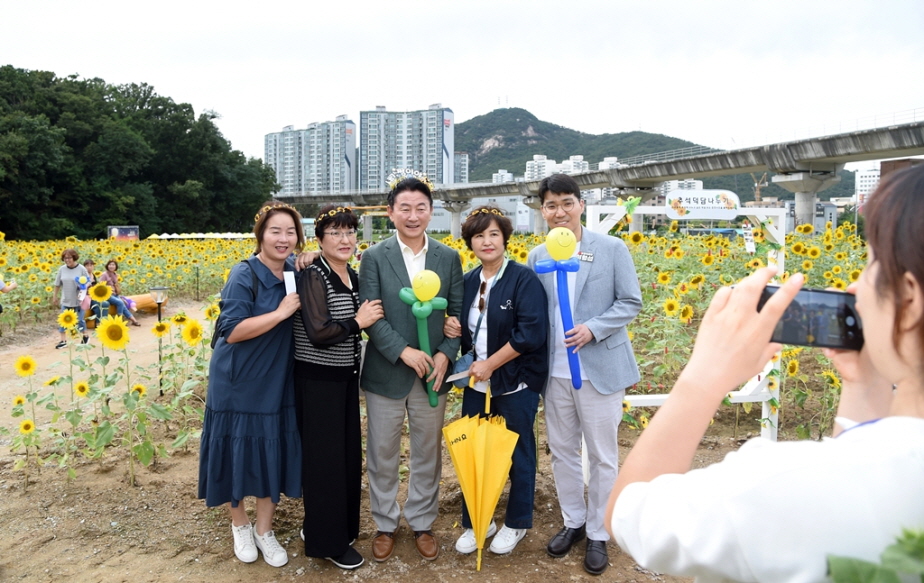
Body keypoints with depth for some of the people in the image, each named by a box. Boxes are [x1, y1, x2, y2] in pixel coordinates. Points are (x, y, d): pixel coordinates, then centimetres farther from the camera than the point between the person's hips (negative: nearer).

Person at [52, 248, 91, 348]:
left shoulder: (81, 269, -9)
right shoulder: (62, 269, 0)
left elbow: (88, 283, -5)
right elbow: (57, 285, 7)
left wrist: (83, 291, -23)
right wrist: (55, 297, 9)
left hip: (78, 300, -3)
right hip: (66, 300, 3)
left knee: (79, 320, 4)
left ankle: (85, 335, 27)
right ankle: (63, 340, 14)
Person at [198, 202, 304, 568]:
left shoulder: (294, 271, 0)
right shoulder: (244, 276, -16)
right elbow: (232, 331, -22)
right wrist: (281, 312, -27)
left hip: (277, 383, 5)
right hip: (238, 384, -4)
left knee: (272, 453, 11)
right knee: (239, 453, 10)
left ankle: (264, 530, 30)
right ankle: (239, 523, 35)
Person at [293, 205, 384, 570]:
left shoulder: (353, 277, 7)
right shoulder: (313, 277, -16)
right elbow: (318, 333, -25)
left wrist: (365, 319, 0)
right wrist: (359, 322, -16)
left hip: (346, 377, 8)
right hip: (318, 380, -8)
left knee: (348, 454, 16)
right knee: (324, 457, 3)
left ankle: (330, 525, 34)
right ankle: (328, 541, 18)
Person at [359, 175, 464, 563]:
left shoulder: (449, 258, 3)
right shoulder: (374, 257, -3)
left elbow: (458, 313, 3)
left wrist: (445, 355, -11)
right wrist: (404, 351, -19)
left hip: (433, 372, 2)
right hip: (386, 372, -1)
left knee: (428, 454, 13)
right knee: (382, 455, 10)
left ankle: (422, 523, 31)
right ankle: (385, 525, 29)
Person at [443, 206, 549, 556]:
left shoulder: (524, 279, -13)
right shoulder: (468, 283, 6)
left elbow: (531, 332, -21)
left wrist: (490, 364, -19)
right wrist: (452, 328, -6)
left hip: (516, 384, -5)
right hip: (476, 383, 6)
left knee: (518, 455, 11)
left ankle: (517, 524, 31)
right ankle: (475, 522, 31)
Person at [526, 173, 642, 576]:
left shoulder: (612, 248, -5)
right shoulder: (537, 257, 4)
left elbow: (631, 302, -5)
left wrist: (593, 329, -19)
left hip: (600, 368, -3)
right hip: (555, 371, 4)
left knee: (602, 456, 7)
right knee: (561, 451, 15)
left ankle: (598, 533, 25)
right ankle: (573, 521, 35)